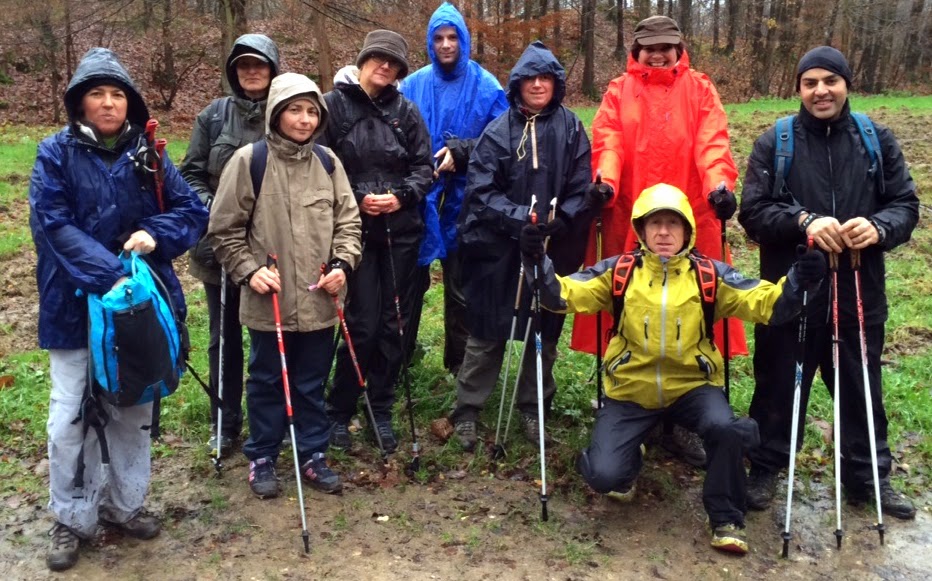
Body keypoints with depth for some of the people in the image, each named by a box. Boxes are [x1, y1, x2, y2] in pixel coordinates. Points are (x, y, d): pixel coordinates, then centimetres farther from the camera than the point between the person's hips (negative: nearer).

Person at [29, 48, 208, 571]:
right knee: (71, 417, 1)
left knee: (134, 411, 13)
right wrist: (110, 274, -26)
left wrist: (154, 235, -18)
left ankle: (124, 504, 31)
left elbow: (192, 212, 2)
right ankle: (73, 519, 20)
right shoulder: (56, 154, -4)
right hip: (75, 307, -2)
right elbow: (53, 225, -15)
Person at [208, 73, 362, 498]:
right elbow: (224, 229, -3)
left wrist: (342, 263, -5)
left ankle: (313, 455, 29)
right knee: (267, 381, 11)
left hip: (319, 300, 3)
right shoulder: (249, 161, -7)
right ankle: (261, 458, 28)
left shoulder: (328, 162, 5)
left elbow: (348, 220, 9)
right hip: (269, 301, -3)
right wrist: (249, 270, -12)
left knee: (313, 383, 14)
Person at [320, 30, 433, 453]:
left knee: (393, 323, 7)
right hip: (355, 230, -3)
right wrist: (356, 198, -14)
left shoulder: (405, 110, 7)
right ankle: (339, 411, 13)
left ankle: (381, 412, 21)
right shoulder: (334, 104, -2)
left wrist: (402, 196, -11)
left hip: (401, 231, 4)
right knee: (362, 325, -6)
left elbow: (424, 166, 6)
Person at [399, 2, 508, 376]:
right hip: (418, 197, 1)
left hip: (464, 200, -1)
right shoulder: (413, 85, 4)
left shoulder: (485, 86, -2)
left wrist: (461, 152, -16)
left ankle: (459, 360, 24)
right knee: (410, 278, 9)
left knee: (460, 284, 10)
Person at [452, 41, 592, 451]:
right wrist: (519, 217, -19)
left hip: (554, 251, 2)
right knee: (487, 332, 5)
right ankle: (467, 410, 17)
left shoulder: (570, 129, 3)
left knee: (545, 330, 12)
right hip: (498, 249, -2)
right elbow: (481, 191, -6)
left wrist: (557, 223, -16)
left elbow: (580, 190, 0)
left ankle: (534, 408, 28)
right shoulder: (498, 131, -1)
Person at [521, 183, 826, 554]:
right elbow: (562, 295, -9)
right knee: (605, 476, -15)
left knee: (726, 429, -31)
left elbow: (765, 304, -8)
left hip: (692, 386, 0)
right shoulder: (619, 272, -3)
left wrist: (797, 282, -27)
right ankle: (629, 462, 27)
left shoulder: (710, 275, -1)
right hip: (630, 391, 0)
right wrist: (537, 262, -26)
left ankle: (726, 518, -3)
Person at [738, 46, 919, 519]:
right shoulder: (774, 142, -1)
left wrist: (879, 228, -17)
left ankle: (869, 476, 30)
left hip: (859, 292, 2)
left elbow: (906, 204, 5)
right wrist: (804, 222, -23)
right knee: (780, 386, 10)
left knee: (861, 388, 13)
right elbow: (753, 211, -7)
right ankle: (765, 469, 27)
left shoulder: (877, 140, 5)